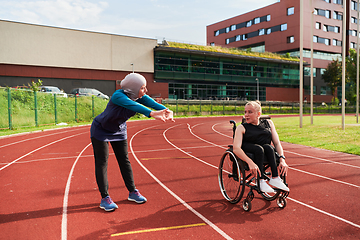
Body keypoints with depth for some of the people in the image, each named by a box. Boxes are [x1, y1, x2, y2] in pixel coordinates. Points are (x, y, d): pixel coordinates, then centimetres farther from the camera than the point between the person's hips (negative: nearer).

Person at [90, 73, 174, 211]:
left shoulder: (140, 97, -18)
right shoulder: (118, 96, -36)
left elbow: (152, 103, -34)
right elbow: (133, 106, -54)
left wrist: (167, 111, -55)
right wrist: (152, 113, -70)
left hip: (119, 131, 6)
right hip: (101, 131, -6)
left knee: (124, 161, 9)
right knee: (102, 163, -4)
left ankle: (132, 192, 18)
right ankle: (104, 198, 3)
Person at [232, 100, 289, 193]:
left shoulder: (268, 123, 12)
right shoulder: (242, 128, 0)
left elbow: (277, 143, 6)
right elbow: (236, 148, -16)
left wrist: (282, 159, -14)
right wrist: (250, 163, -33)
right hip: (248, 153, -3)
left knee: (268, 147, -29)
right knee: (259, 148, -33)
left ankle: (275, 178, -33)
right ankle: (261, 181, -35)